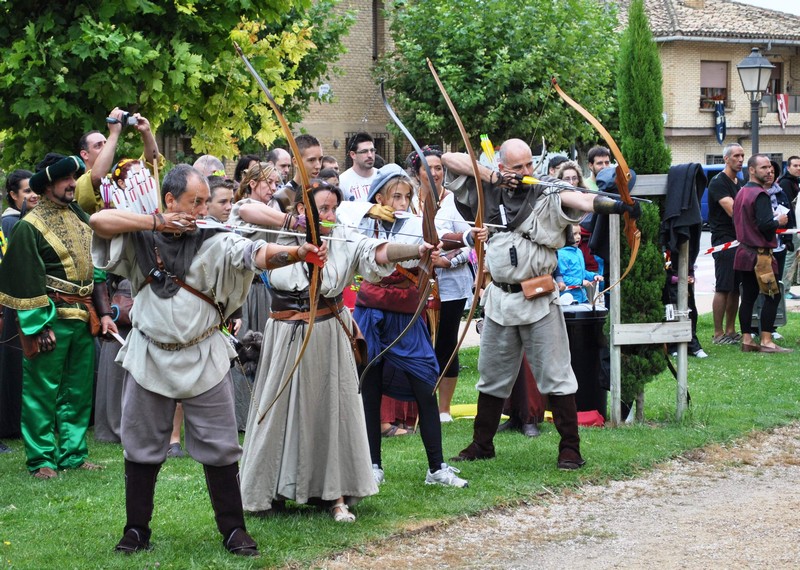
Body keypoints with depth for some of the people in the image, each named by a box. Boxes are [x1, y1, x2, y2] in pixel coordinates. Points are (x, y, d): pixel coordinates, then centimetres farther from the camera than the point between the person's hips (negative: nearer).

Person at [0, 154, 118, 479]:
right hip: (52, 317, -7)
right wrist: (40, 326, -15)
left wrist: (103, 313, 11)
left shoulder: (80, 218, 12)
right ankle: (41, 459, 5)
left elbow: (96, 268, 16)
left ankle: (73, 453, 19)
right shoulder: (30, 227, -9)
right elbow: (26, 281, -12)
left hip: (84, 317, 7)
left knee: (78, 389, 11)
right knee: (42, 391, -1)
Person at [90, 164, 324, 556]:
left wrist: (298, 253, -39)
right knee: (142, 447, 11)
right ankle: (136, 530, 23)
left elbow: (257, 254, -21)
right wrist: (157, 223, -19)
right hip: (149, 357, 1)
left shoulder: (215, 241, -7)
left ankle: (233, 530, 12)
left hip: (204, 358, -1)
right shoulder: (140, 237, -2)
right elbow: (99, 221, -16)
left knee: (219, 448, 2)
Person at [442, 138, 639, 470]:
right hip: (500, 299, 4)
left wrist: (615, 205, -47)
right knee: (492, 375, 17)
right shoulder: (489, 192, 3)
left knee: (555, 375, -2)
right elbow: (449, 159, 3)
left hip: (539, 301, -4)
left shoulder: (546, 195, -9)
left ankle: (570, 448, 3)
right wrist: (490, 177, -8)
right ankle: (482, 445, 30)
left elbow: (581, 200, -28)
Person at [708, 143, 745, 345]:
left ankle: (730, 330, 15)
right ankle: (718, 334, -6)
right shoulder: (718, 182, -10)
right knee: (723, 288, -8)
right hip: (724, 239, -8)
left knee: (736, 288, 9)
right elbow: (733, 210, -20)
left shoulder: (740, 183, 18)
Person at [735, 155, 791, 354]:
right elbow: (765, 224, -25)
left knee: (748, 297, 10)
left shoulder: (741, 193, 14)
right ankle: (766, 341, -8)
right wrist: (779, 221, -5)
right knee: (772, 296, -4)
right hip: (760, 254, -9)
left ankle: (746, 340, 10)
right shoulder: (760, 194, -16)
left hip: (744, 252, 9)